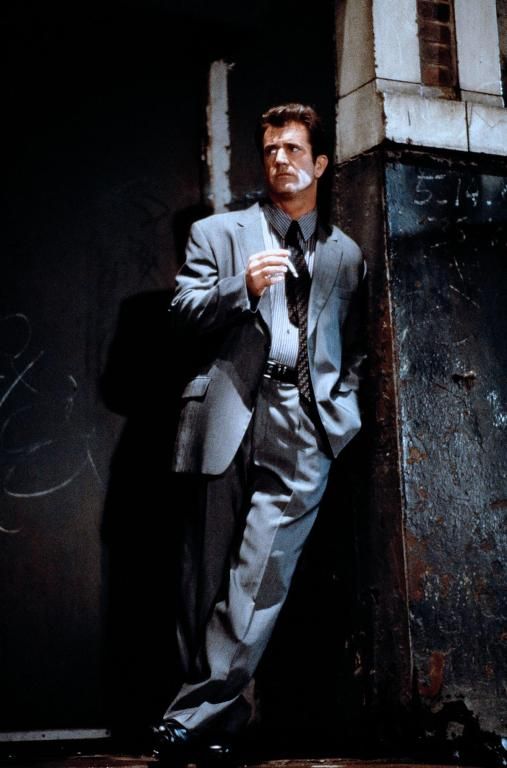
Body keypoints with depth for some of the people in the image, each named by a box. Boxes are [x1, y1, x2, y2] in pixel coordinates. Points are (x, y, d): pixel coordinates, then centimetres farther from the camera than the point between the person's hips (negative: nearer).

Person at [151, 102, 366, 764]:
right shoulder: (217, 233, 16)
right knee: (208, 569, -1)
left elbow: (354, 348, 24)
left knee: (261, 572, -13)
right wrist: (241, 287, -12)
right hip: (230, 417, 0)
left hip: (305, 424, 0)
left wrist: (343, 408, 8)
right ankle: (221, 712, 7)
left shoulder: (346, 254, 21)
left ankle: (197, 712, -13)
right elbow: (185, 312, 5)